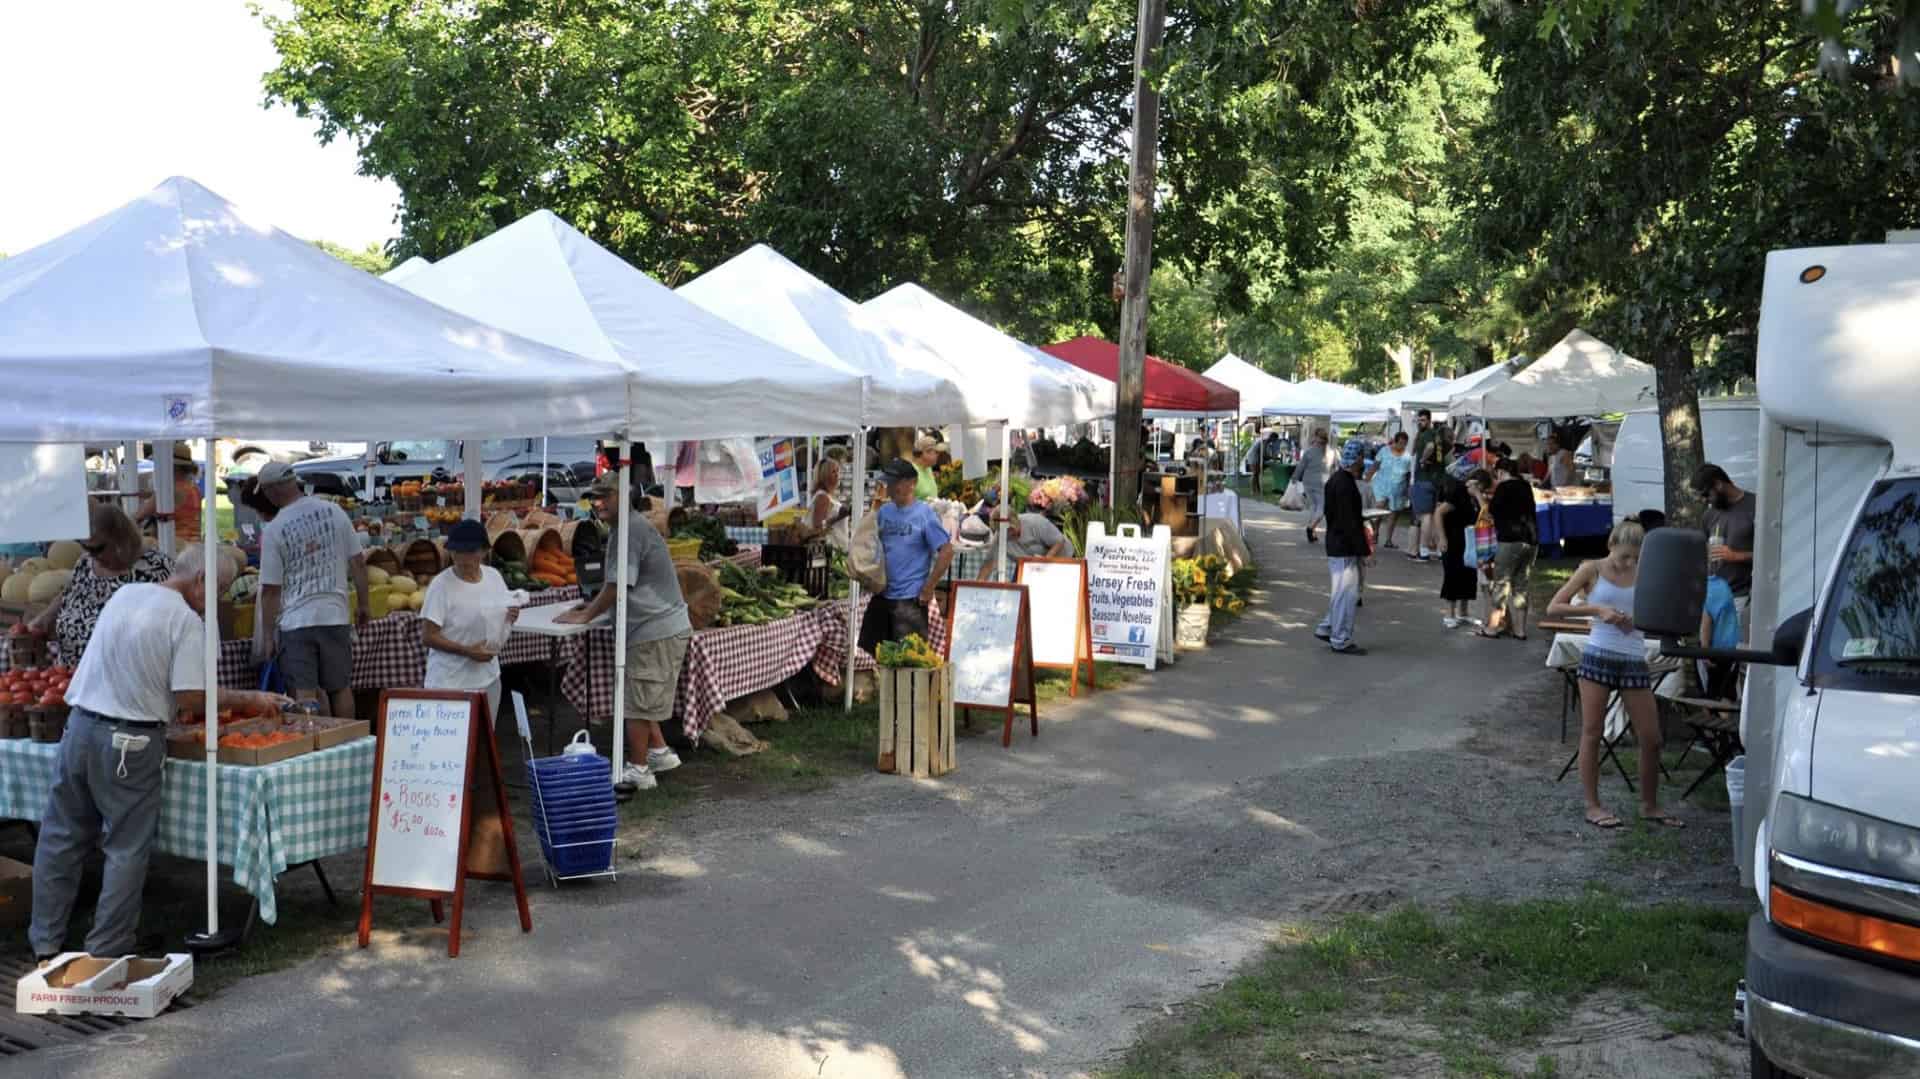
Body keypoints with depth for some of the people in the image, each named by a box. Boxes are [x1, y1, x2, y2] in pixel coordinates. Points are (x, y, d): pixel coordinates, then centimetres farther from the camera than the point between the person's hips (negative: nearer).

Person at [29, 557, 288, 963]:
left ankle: (46, 942, 25)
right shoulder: (186, 621, -13)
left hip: (81, 725, 7)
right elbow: (192, 699, -16)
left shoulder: (124, 594, 8)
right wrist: (248, 700, -5)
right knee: (126, 850, 6)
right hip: (130, 743, -7)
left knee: (61, 839, 16)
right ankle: (107, 951, 11)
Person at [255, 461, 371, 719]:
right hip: (335, 616, 3)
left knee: (304, 693, -1)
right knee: (341, 688, 14)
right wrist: (364, 604, 14)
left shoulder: (274, 530, -8)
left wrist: (268, 634, 3)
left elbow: (270, 590, -6)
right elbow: (358, 562, 3)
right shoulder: (334, 512, 0)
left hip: (295, 621, -3)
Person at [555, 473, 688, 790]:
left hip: (656, 630, -10)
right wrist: (593, 606, 14)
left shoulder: (631, 529, -18)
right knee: (640, 699, 20)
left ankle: (638, 770, 8)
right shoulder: (627, 527, 15)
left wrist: (585, 616, -11)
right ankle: (660, 752, 30)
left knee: (636, 702, -2)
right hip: (660, 626, 10)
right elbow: (622, 586, 23)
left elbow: (618, 586, -20)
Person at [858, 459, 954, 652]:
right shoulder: (884, 511, 7)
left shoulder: (924, 513, -10)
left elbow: (946, 551, -12)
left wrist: (928, 588, -12)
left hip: (910, 599, -6)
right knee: (870, 650, 12)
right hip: (881, 596, 6)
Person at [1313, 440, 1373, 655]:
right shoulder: (1345, 486, -22)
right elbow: (1350, 522, -23)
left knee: (1341, 592, 19)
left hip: (1336, 544, 10)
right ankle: (1341, 641, 6)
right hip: (1345, 548, -10)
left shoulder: (1336, 479, 10)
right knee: (1346, 593, -2)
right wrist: (1365, 550, -19)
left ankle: (1326, 629, 27)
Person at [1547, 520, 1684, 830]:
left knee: (1651, 737, 5)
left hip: (1634, 661, 3)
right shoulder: (1592, 570, 0)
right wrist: (1597, 610, -14)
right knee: (1592, 732, 1)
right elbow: (1554, 608, -4)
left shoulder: (1643, 575, 7)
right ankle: (1593, 806, 10)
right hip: (1599, 656, -3)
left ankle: (1649, 805, 22)